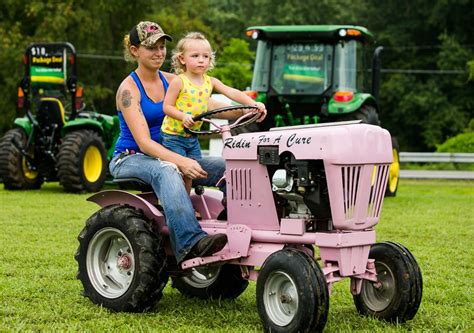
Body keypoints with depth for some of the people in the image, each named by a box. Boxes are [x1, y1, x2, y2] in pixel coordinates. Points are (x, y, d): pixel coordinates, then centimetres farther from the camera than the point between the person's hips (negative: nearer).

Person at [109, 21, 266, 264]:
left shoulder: (171, 81, 9)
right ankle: (191, 241, -54)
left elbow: (208, 106, -3)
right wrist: (180, 161, -38)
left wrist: (247, 111, -22)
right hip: (129, 159, -6)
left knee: (224, 166, -17)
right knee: (166, 170, -40)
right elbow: (144, 142, -22)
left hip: (166, 155, 7)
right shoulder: (128, 89, -11)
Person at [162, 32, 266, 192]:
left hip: (193, 136, 6)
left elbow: (232, 93, -6)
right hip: (173, 135, -6)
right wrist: (183, 116, -31)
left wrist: (253, 104, -18)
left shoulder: (210, 81, 3)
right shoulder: (178, 82, -12)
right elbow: (167, 106, -13)